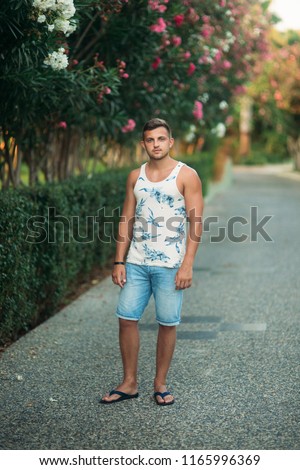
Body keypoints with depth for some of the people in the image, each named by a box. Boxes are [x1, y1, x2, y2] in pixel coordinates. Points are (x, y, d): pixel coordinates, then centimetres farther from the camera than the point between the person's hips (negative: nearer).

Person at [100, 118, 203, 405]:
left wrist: (187, 265, -15)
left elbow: (196, 223, -8)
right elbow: (126, 220, 11)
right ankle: (129, 383, 15)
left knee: (167, 323, 2)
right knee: (126, 318, 2)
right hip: (136, 262, 4)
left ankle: (160, 384, 18)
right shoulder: (135, 176, 9)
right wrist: (119, 261, 4)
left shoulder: (186, 176, -4)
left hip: (169, 264, -4)